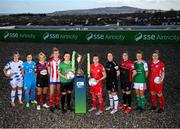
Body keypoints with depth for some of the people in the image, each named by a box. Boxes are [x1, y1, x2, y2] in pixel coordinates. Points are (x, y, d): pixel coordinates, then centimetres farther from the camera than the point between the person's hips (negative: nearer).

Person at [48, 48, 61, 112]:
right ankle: (51, 106, 4)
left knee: (58, 92, 11)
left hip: (59, 79, 3)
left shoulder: (61, 60, 2)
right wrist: (50, 74, -3)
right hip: (52, 79, -3)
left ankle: (57, 105, 23)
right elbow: (48, 69, 6)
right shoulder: (50, 61, -3)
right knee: (52, 93, -4)